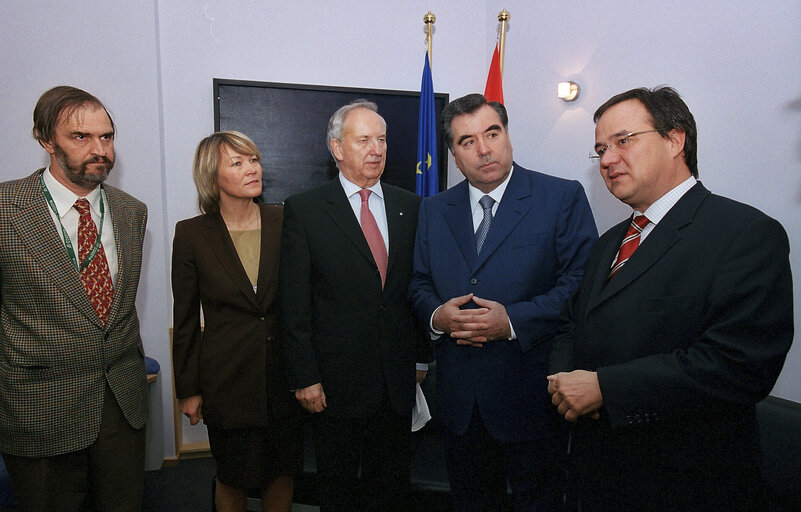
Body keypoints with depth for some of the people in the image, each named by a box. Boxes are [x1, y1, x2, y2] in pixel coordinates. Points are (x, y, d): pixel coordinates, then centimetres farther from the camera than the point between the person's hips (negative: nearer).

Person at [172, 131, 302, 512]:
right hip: (227, 377, -1)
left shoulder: (285, 222, -3)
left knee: (283, 471, 15)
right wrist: (188, 389, 2)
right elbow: (185, 318, 0)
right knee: (232, 478, 13)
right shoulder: (192, 233, -6)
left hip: (283, 371, 2)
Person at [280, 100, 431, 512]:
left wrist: (421, 356, 7)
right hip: (336, 381, -3)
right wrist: (304, 377, -10)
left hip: (398, 381, 3)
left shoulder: (410, 207, 5)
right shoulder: (304, 210, -5)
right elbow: (295, 304, -7)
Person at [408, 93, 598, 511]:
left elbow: (582, 284, -13)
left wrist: (514, 321, -22)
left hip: (530, 394, -4)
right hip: (458, 398, 4)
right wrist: (437, 315, -10)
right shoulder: (434, 210, 7)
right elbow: (419, 284, 11)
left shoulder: (563, 197, -7)